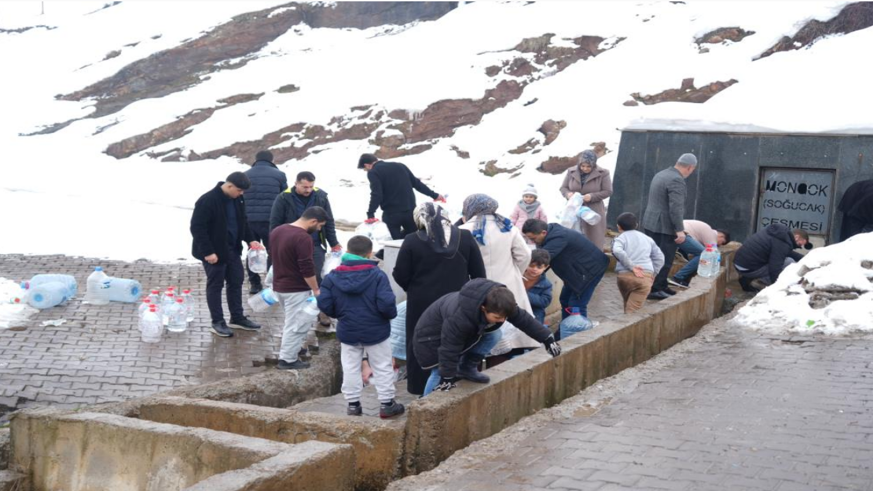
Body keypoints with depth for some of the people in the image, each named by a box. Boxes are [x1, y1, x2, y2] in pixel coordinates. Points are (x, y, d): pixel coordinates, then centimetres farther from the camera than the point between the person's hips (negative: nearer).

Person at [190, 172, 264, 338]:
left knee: (236, 282, 14)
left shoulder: (238, 199, 2)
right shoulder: (207, 201, -22)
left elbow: (242, 221, 16)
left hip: (233, 249, 8)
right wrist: (207, 252, -24)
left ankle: (237, 318, 26)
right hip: (214, 252, -8)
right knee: (215, 285, 3)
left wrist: (250, 240, 3)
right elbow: (197, 227, -22)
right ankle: (217, 323, 12)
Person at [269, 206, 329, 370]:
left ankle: (288, 350, 33)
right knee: (297, 325, 2)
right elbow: (307, 269, -23)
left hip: (279, 286, 9)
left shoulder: (277, 231, 6)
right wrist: (316, 290, -12)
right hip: (297, 289, -9)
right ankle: (288, 359, 8)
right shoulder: (303, 237, -23)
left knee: (292, 322, 24)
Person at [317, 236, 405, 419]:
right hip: (376, 331, -2)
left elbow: (324, 304, -7)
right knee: (382, 367, 11)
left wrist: (340, 314, 11)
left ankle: (353, 404, 17)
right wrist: (392, 314, 0)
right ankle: (387, 403, 15)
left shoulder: (333, 276, -6)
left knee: (350, 368, 14)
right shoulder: (377, 275, -15)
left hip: (348, 332, 2)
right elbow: (386, 304, -22)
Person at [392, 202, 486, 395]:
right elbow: (479, 273, 1)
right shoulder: (465, 237, -3)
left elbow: (400, 276, -8)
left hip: (423, 304, -2)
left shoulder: (412, 241, -11)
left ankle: (424, 391, 17)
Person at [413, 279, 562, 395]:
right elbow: (449, 350, -37)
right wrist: (447, 379, -30)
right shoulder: (459, 319, -45)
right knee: (439, 373, -18)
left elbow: (523, 319, -12)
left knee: (493, 335, -7)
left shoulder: (498, 305, -23)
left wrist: (547, 338, -11)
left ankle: (466, 369, 5)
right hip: (433, 335, -7)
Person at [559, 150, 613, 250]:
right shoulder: (571, 172, 2)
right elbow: (563, 188, 10)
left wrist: (592, 196, -19)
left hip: (594, 212, -2)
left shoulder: (602, 174, -6)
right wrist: (567, 193, -14)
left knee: (594, 240, 1)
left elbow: (608, 191, -5)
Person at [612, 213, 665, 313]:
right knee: (633, 310, -6)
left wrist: (631, 267, -11)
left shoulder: (620, 238, 10)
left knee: (628, 306, 25)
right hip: (646, 276, 1)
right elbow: (659, 258, 22)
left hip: (626, 275, -1)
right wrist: (652, 274, 20)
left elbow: (617, 251, -13)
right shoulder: (647, 238, 24)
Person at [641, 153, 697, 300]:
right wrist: (680, 230, -21)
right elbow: (675, 208, -24)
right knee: (665, 260, -3)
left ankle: (661, 286, 24)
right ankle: (655, 290, -1)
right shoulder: (677, 180, -18)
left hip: (651, 223, 10)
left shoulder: (661, 174, 13)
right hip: (664, 227, -10)